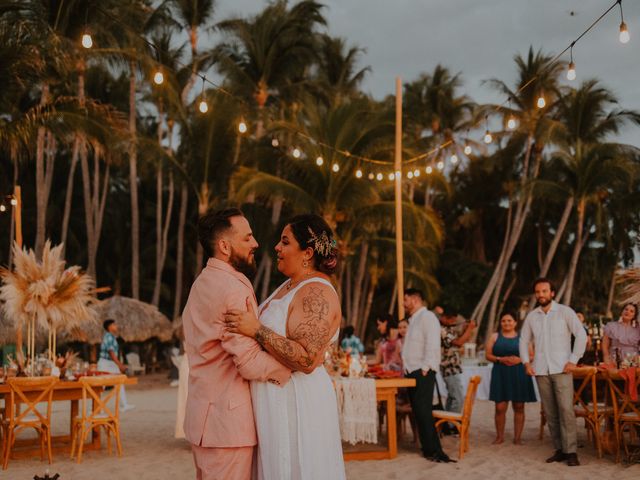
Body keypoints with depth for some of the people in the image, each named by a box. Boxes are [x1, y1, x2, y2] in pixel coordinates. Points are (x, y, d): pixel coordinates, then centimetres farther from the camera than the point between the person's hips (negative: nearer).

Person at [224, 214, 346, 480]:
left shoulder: (317, 293, -18)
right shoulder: (289, 286, 13)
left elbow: (307, 360, -28)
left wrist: (257, 330, -27)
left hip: (297, 405, -9)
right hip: (275, 405, 9)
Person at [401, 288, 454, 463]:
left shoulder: (427, 317, -9)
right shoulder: (414, 320, 21)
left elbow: (432, 344, -18)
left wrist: (425, 368, -20)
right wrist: (406, 368, 15)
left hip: (423, 372, -9)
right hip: (412, 372, 9)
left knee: (423, 412, -12)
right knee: (419, 411, 8)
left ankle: (434, 451, -10)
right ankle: (428, 448, 12)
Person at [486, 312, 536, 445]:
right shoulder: (495, 337, 10)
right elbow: (488, 355, 5)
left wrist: (520, 359, -12)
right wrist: (500, 359, -13)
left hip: (519, 375, 1)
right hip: (501, 375, 0)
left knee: (519, 407, 3)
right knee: (500, 407, -6)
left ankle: (517, 437, 11)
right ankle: (499, 436, 7)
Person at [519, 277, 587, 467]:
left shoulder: (565, 311, -1)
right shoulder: (531, 316, 10)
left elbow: (581, 335, -3)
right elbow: (524, 340, 19)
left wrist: (573, 360, -9)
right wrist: (526, 362, 6)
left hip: (561, 369, -4)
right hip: (541, 371, 4)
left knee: (566, 410, -12)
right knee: (550, 413, 5)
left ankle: (571, 452, -8)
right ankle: (559, 449, 12)